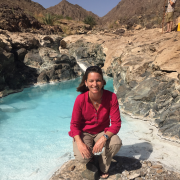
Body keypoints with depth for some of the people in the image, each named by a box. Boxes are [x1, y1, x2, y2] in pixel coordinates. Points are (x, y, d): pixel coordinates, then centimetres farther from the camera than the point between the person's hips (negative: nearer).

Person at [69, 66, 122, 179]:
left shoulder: (111, 97, -20)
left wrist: (104, 138, -33)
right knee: (82, 158, -26)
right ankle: (90, 156, 16)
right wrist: (80, 143, -28)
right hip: (84, 133, -1)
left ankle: (103, 167, 5)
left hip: (102, 132, 2)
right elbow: (74, 124, -12)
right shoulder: (81, 99, -22)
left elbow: (116, 123, -17)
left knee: (117, 143, -28)